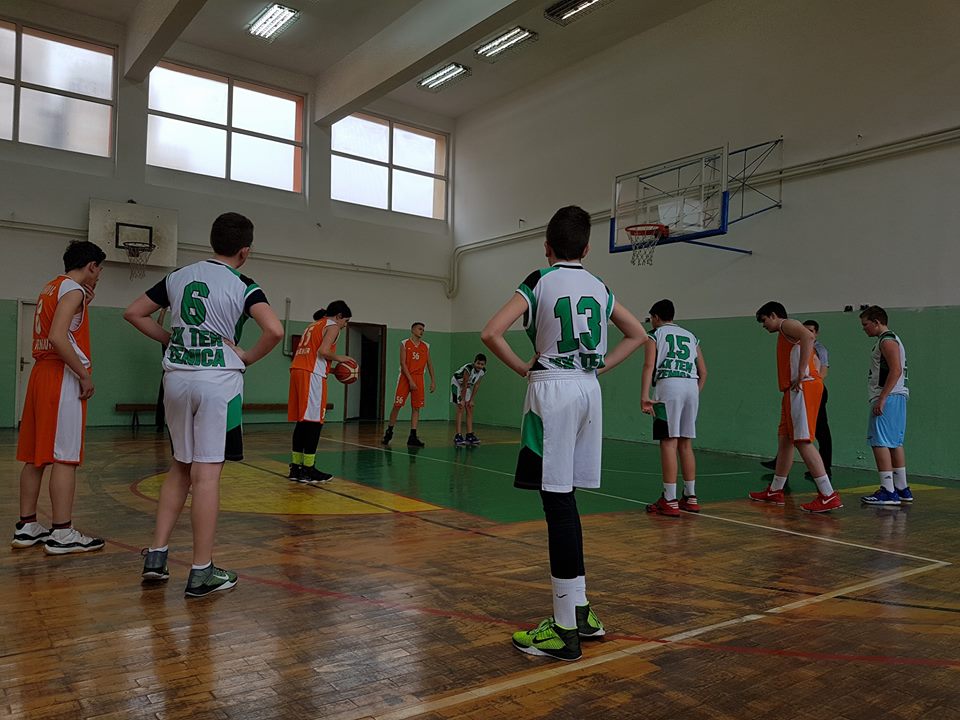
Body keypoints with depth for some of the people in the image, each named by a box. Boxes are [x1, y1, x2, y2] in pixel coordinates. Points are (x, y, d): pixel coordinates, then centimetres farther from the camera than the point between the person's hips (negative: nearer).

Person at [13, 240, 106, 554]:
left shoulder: (51, 287, 18)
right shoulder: (73, 289, -10)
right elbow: (58, 337, -22)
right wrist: (85, 374, -17)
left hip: (41, 374, 10)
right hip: (63, 378, -9)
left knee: (35, 457, 12)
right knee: (64, 457, -7)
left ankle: (27, 527, 18)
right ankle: (62, 533, -5)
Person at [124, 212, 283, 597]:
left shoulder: (178, 276, 9)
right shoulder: (242, 286, -6)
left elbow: (133, 313, 15)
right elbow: (274, 330, -21)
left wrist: (170, 339, 15)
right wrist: (248, 357, -7)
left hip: (177, 377, 5)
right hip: (218, 381, -5)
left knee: (180, 467, 19)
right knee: (206, 473, -2)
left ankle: (156, 555, 21)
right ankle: (202, 572, 5)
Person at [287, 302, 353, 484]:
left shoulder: (313, 326, 27)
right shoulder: (332, 326, 1)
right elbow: (323, 351, -15)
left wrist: (330, 367, 20)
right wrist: (339, 358, 2)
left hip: (297, 370, 9)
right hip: (312, 374, -9)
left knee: (302, 421, 11)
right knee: (313, 421, -7)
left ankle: (296, 468, 15)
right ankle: (308, 470, -6)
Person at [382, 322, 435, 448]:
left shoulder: (426, 346, 10)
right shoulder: (404, 344, -2)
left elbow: (429, 364, 13)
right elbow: (403, 363, -9)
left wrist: (432, 381, 6)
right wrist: (410, 380, -16)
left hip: (419, 379, 4)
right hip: (405, 378, -3)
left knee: (416, 408, 0)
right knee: (397, 406, -2)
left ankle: (412, 437, 1)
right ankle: (389, 432, 15)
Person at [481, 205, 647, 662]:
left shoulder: (539, 282, -4)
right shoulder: (599, 287, 12)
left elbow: (491, 334, -14)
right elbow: (637, 335, 21)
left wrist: (524, 369, -2)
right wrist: (599, 367, 15)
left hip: (552, 390, -6)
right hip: (589, 391, 6)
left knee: (558, 503, -5)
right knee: (564, 500, 14)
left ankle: (565, 630, 0)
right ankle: (579, 611, 23)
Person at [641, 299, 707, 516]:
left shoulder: (655, 334, 10)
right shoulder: (690, 336, 25)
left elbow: (649, 366, -5)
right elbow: (703, 372, 19)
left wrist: (644, 397, -12)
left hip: (669, 385, -5)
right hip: (692, 386, 5)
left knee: (668, 442, -5)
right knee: (685, 443, 13)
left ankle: (670, 501, -5)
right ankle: (690, 498, 18)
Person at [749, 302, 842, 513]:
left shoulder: (787, 324, -1)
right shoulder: (785, 334, 28)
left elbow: (808, 336, -24)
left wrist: (801, 373, -25)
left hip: (803, 387, -10)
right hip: (794, 390, 10)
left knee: (802, 441, -13)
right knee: (785, 440, 15)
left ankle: (828, 496, -13)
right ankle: (775, 491, 24)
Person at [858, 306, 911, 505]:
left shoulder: (887, 340, -10)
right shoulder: (890, 339, 22)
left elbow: (896, 370, -21)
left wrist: (881, 398, -24)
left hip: (888, 398, -11)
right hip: (897, 397, 11)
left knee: (880, 443, -11)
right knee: (894, 443, 14)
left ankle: (888, 492, -12)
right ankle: (902, 489, 20)